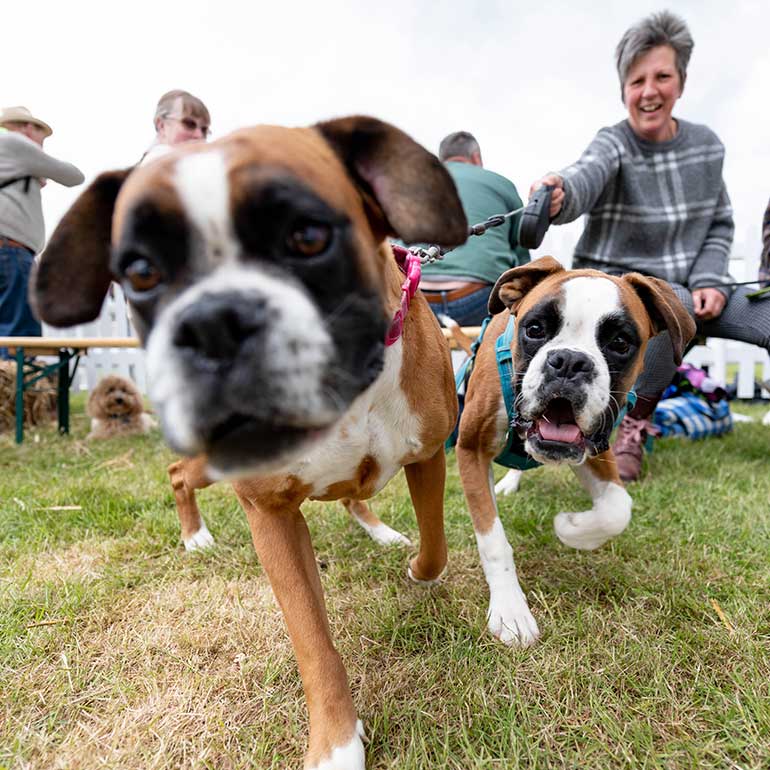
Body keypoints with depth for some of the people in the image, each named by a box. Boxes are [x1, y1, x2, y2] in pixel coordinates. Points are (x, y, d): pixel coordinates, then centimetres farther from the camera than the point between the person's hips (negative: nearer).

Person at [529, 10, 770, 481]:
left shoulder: (707, 145, 6)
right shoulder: (613, 145, -9)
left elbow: (720, 225, 11)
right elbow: (586, 176, -33)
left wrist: (710, 281, -7)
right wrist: (559, 191, -57)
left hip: (689, 285, 5)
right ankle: (633, 429, -16)